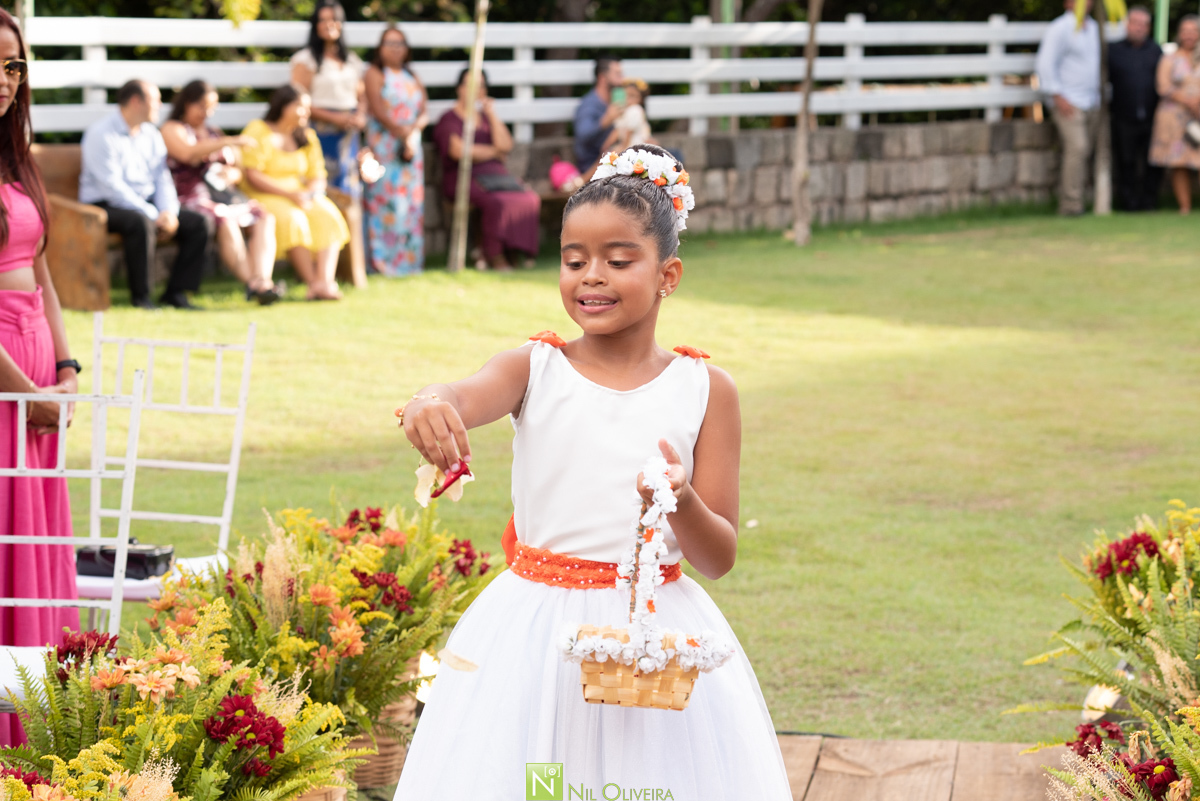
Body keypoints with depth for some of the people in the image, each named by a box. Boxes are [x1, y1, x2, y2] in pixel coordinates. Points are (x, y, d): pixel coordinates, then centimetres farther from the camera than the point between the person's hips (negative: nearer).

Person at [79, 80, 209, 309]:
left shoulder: (152, 135, 14)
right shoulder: (101, 133, -12)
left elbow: (163, 178, 10)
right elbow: (111, 185, -19)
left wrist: (169, 211, -11)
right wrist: (153, 215, -23)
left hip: (146, 203, 8)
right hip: (106, 205, -8)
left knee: (197, 223, -10)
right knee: (140, 223, -39)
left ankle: (176, 292, -8)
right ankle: (141, 297, -27)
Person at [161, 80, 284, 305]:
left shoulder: (214, 134, 29)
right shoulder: (173, 129, 6)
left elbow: (238, 171, 27)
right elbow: (188, 152, -16)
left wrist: (231, 174, 1)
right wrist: (229, 142, -23)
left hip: (224, 195, 7)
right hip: (192, 197, -7)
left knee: (264, 218, -21)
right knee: (226, 221, -37)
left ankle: (262, 279, -41)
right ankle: (251, 284, -40)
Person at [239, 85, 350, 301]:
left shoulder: (307, 137, 15)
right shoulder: (259, 132, -5)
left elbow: (317, 176, 12)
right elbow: (253, 176, -13)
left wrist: (313, 191, -13)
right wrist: (290, 194, -21)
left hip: (300, 196, 5)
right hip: (263, 198, -5)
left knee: (327, 215, -25)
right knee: (291, 219, -36)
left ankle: (325, 282, -41)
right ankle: (312, 283, -38)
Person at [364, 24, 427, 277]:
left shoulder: (412, 79, 19)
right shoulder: (375, 75, 2)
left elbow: (424, 113, 10)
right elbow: (379, 110, -9)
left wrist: (414, 129, -11)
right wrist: (402, 132, -13)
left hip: (411, 145, 6)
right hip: (384, 143, -6)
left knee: (412, 201, 2)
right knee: (385, 198, -11)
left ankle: (409, 258, 5)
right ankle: (383, 259, -12)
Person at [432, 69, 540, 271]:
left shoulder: (487, 117, 23)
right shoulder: (449, 120, 5)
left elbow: (506, 146, 7)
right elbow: (457, 150, -14)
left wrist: (492, 114, 3)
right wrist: (492, 151, -1)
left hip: (496, 176, 6)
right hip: (465, 178, -6)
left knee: (530, 199, -24)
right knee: (497, 201, -36)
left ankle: (520, 250, -23)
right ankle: (495, 255, -27)